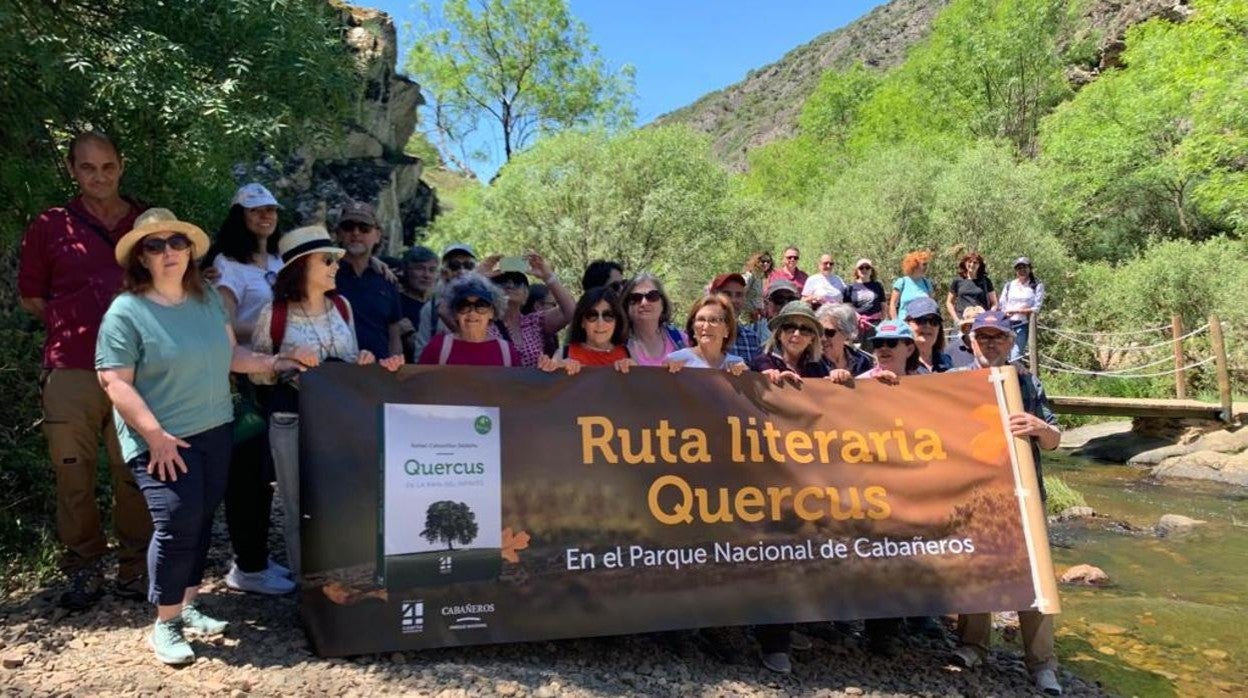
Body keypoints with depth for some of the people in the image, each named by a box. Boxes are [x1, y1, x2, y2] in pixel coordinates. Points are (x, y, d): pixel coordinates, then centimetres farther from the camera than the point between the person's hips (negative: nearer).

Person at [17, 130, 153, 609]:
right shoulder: (50, 226, 5)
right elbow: (30, 297, 12)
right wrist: (73, 323, 1)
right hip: (71, 372, -1)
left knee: (136, 475, 5)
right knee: (74, 477, 5)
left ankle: (135, 570, 17)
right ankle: (83, 570, 18)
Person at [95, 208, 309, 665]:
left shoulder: (207, 298, 7)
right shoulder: (127, 312, -12)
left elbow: (229, 355, 15)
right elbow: (113, 381, -15)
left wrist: (273, 363, 3)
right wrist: (155, 433, -21)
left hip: (215, 430, 6)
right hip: (162, 441, -6)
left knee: (202, 520, 12)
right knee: (177, 522, -11)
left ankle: (189, 603, 27)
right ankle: (165, 624, 4)